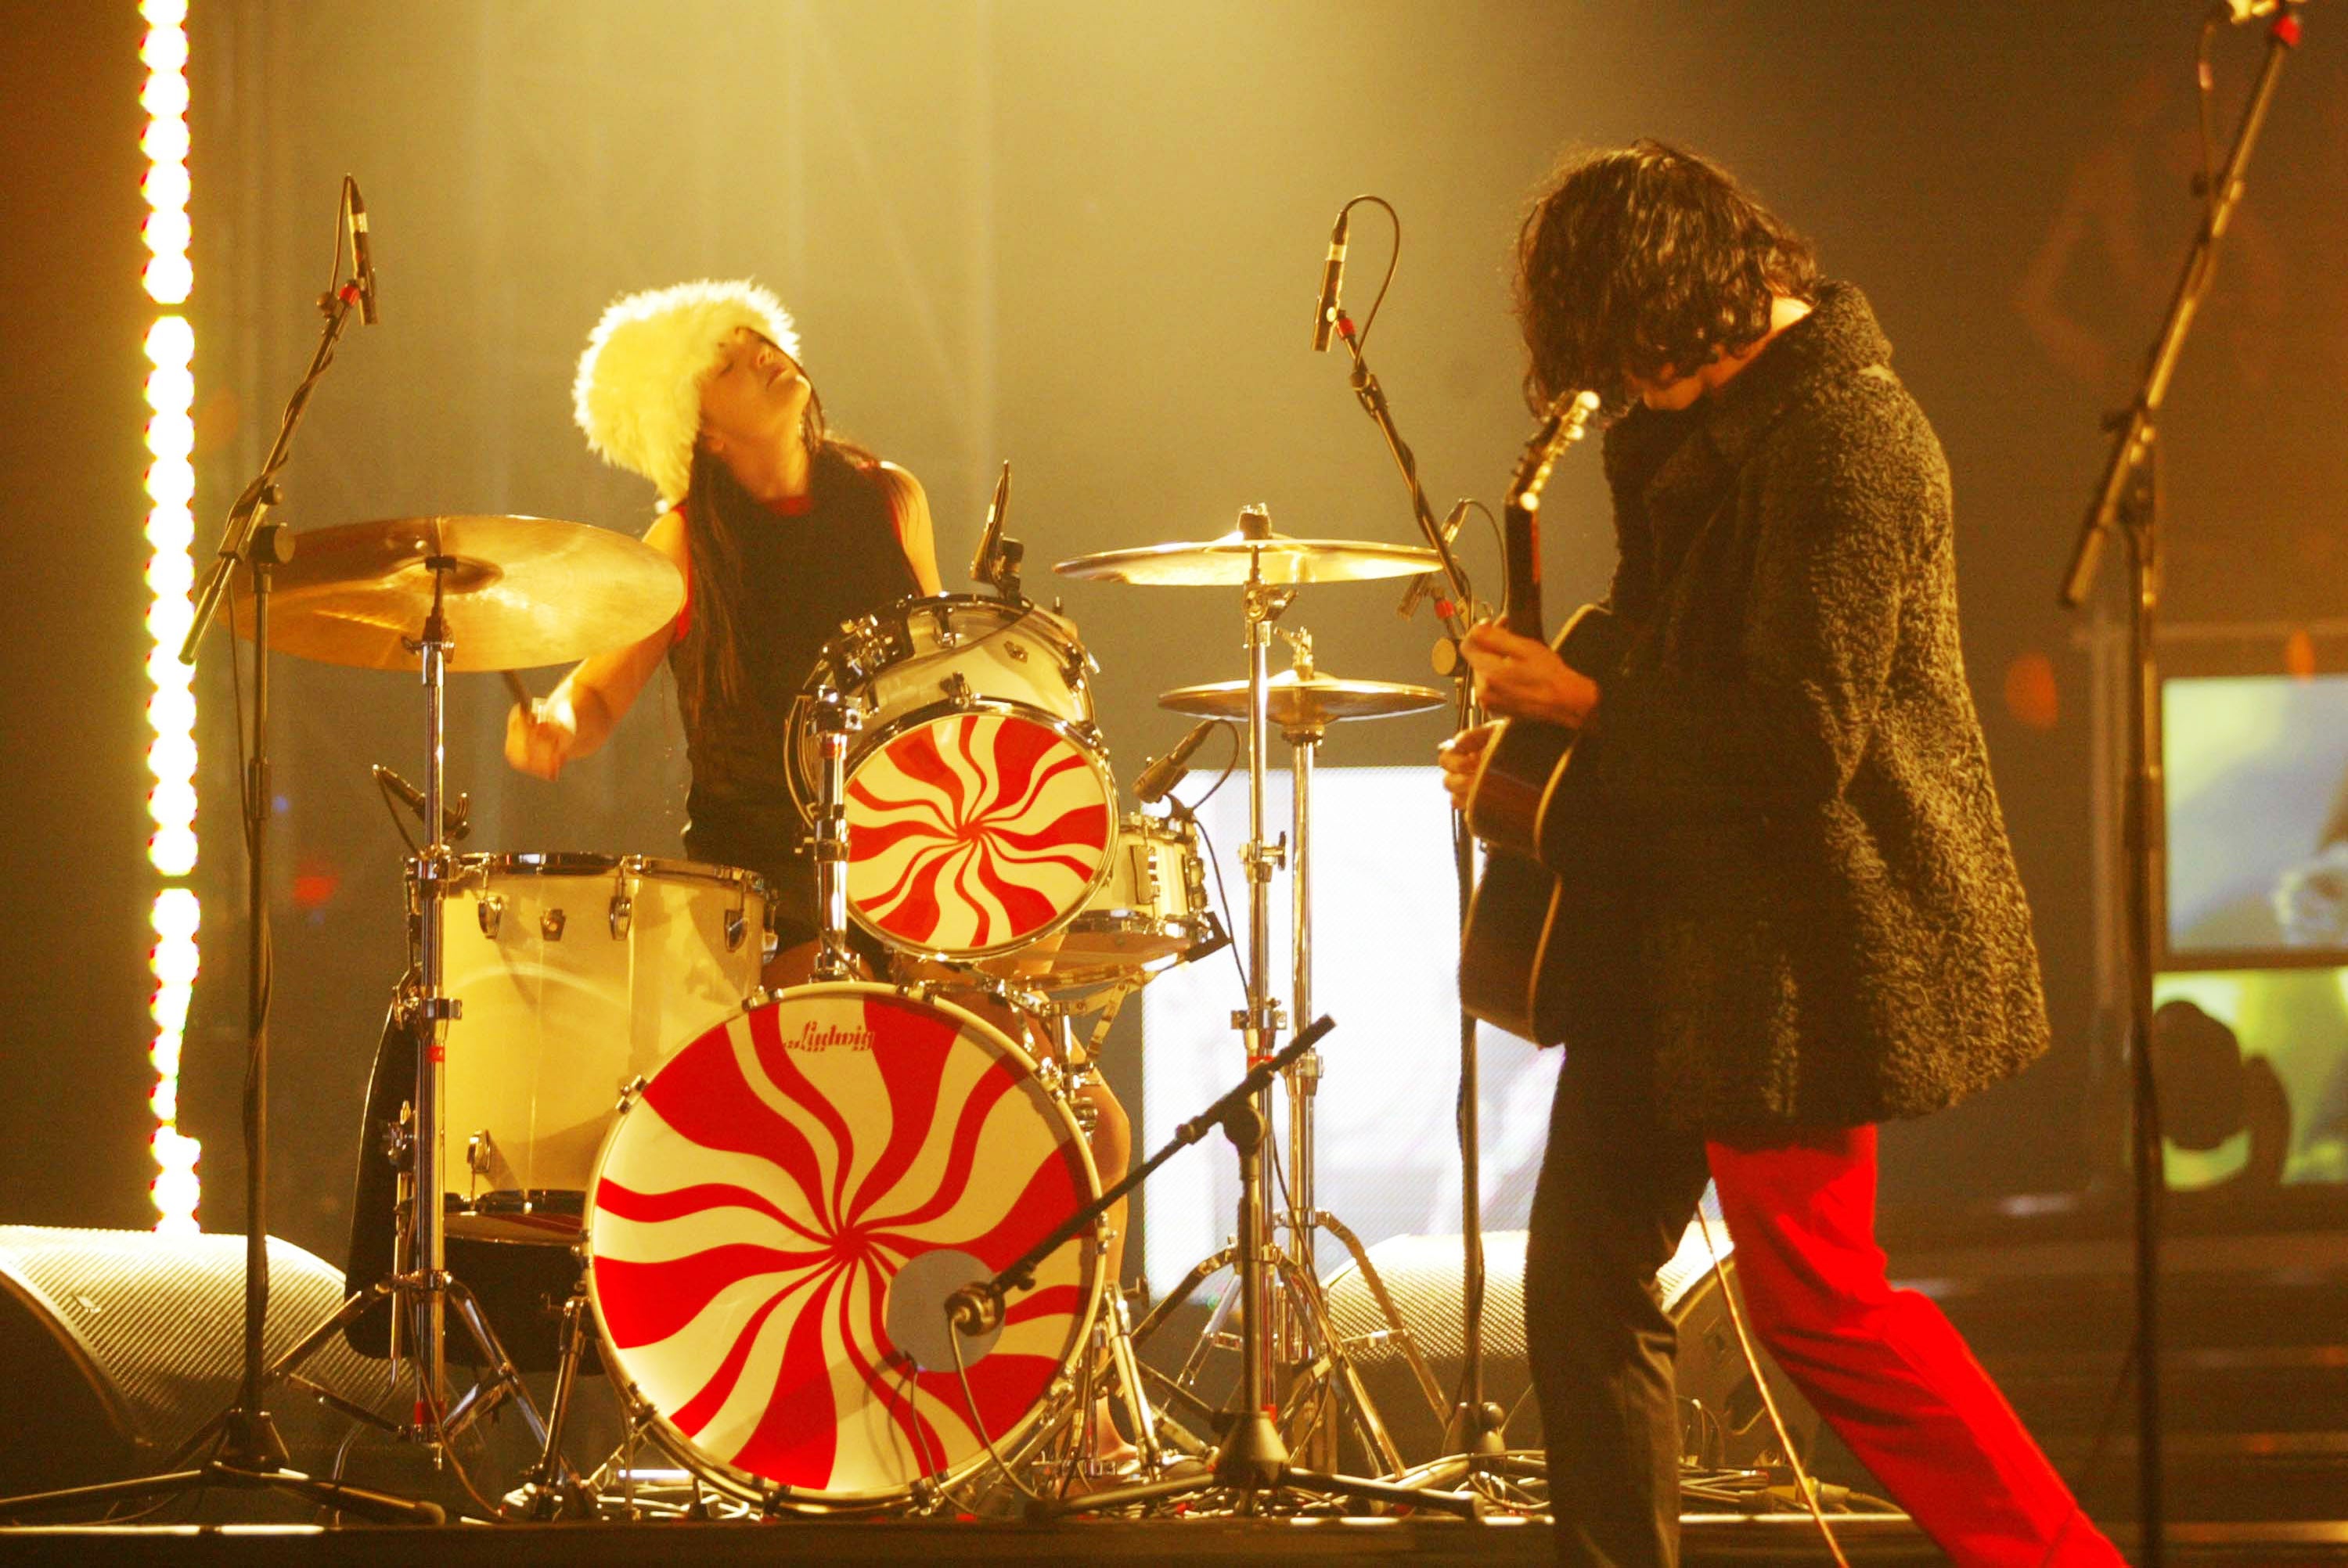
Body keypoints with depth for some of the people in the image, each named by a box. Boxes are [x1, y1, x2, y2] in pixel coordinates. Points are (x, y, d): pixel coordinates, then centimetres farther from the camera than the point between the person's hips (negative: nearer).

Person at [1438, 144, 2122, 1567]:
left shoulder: (1840, 434, -21)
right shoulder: (1709, 419, 10)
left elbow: (1801, 742, -25)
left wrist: (1585, 701, -15)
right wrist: (1531, 737, 9)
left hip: (1796, 942, -10)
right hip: (1670, 937, 10)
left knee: (1820, 1300, -5)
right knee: (1585, 1277, 9)